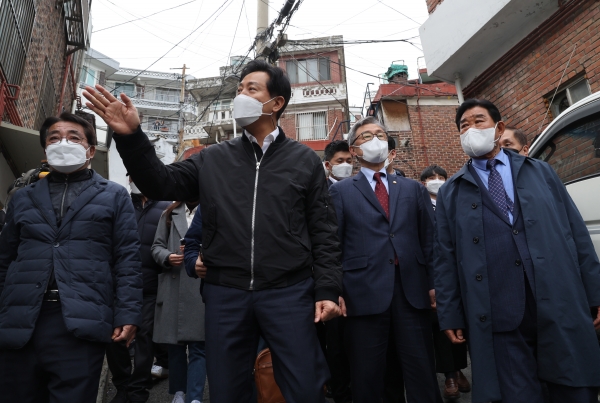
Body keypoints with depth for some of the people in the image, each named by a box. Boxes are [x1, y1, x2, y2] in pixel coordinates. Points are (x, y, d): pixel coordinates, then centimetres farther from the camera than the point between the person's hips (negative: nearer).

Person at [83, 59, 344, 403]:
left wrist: (328, 289, -6)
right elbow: (162, 183, 5)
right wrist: (131, 137, -10)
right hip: (226, 293, 3)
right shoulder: (214, 159, 9)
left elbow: (323, 231, 1)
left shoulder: (305, 160, 3)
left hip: (289, 292, -2)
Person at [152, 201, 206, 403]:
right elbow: (157, 246, 11)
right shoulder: (170, 214, 17)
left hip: (203, 288, -3)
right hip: (173, 288, 3)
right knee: (175, 344, 13)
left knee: (198, 347, -1)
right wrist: (167, 257, -8)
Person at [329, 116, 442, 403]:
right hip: (365, 293, -2)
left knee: (423, 376, 9)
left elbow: (429, 238, 10)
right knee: (366, 377, 9)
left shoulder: (413, 188, 15)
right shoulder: (341, 191, 7)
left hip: (412, 291, 2)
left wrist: (434, 283, 1)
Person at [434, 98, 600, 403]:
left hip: (562, 309, 2)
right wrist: (450, 315, 2)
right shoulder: (450, 193, 7)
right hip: (497, 318, -1)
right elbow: (445, 258, 5)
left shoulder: (540, 172, 13)